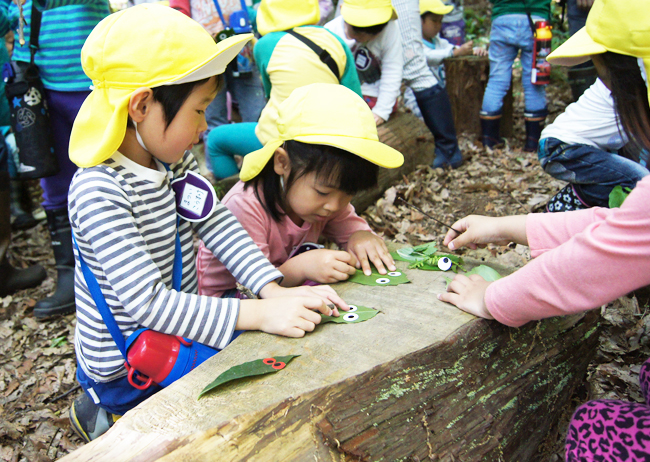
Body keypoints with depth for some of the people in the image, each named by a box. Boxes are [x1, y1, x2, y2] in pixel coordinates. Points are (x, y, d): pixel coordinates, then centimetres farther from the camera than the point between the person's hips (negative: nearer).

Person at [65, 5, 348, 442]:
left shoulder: (175, 161, -3)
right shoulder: (98, 190, -28)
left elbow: (220, 227, -7)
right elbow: (146, 302, -33)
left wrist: (274, 290, -22)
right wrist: (259, 314, -37)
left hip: (174, 332, 8)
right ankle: (111, 411, 3)